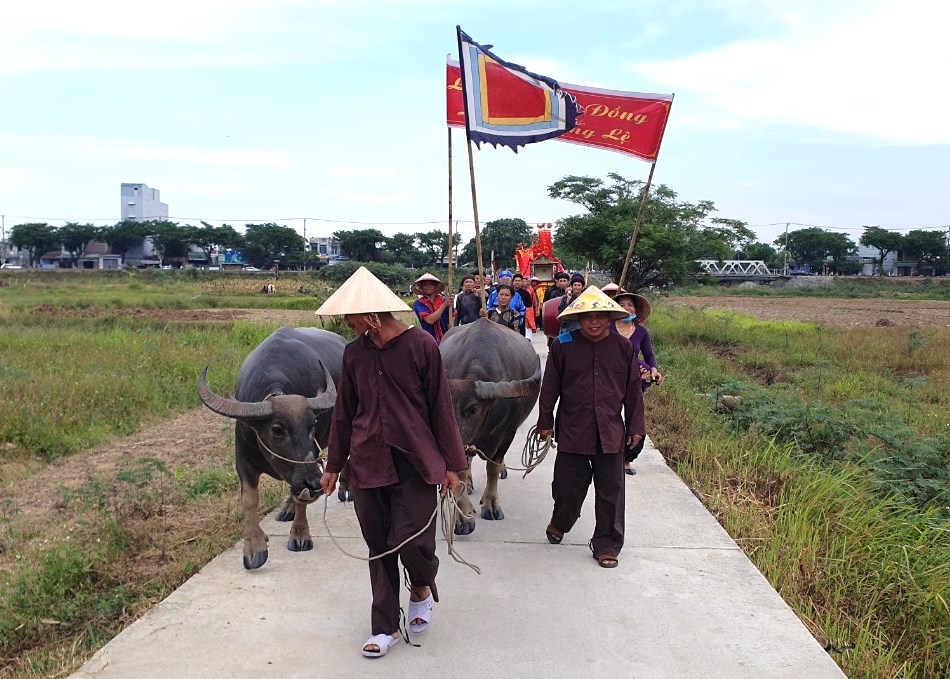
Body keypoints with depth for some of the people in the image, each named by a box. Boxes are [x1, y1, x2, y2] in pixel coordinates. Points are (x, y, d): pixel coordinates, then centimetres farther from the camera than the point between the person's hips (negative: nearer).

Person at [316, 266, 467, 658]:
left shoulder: (422, 346, -8)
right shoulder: (355, 352, 5)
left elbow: (441, 407, -4)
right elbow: (343, 412, 13)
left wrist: (451, 464, -3)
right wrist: (334, 466, 16)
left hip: (416, 463, -4)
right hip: (368, 464, 4)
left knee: (413, 540, -8)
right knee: (379, 547, 9)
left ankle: (422, 589, 27)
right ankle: (385, 627, 25)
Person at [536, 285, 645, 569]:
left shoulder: (623, 347, 2)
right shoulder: (563, 345, -2)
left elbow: (633, 391, 8)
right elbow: (549, 387, 3)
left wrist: (635, 426, 7)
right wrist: (545, 421, 3)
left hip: (611, 434, 1)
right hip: (572, 432, -1)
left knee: (610, 491, 5)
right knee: (568, 485, 9)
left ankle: (606, 545, 20)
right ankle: (559, 524, 38)